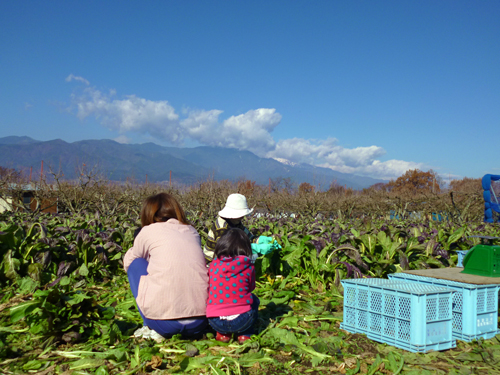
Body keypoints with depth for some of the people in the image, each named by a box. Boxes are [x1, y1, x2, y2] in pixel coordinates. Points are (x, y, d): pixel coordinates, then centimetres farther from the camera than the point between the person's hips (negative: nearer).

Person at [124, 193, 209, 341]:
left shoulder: (149, 231, 6)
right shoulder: (192, 232, 16)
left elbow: (127, 261, 22)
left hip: (164, 322, -4)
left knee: (136, 264, 18)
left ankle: (152, 329, 14)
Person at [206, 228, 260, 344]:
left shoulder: (214, 264, 3)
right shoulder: (248, 267, -2)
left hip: (215, 322, 1)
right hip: (241, 321, -1)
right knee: (254, 299, 29)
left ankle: (223, 334, 19)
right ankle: (245, 335, 16)